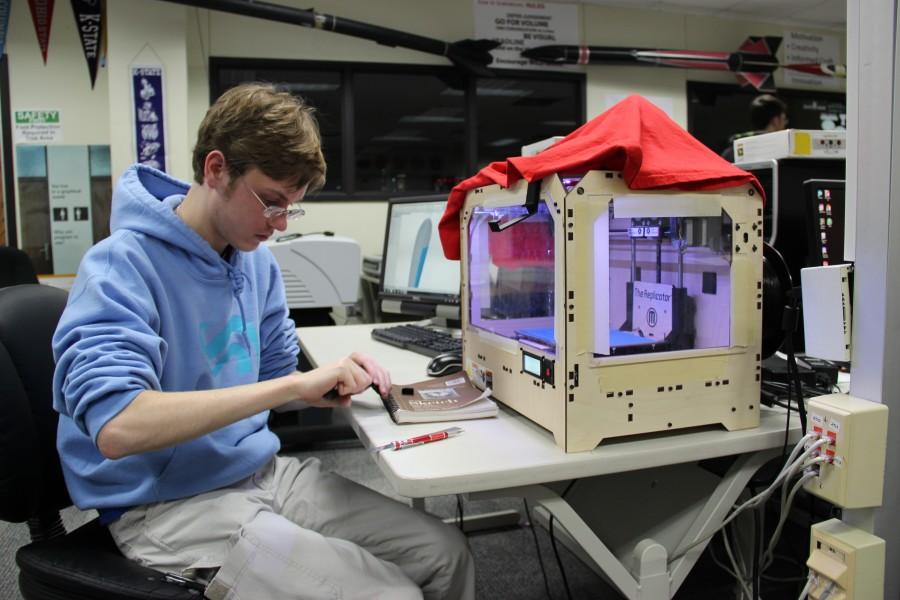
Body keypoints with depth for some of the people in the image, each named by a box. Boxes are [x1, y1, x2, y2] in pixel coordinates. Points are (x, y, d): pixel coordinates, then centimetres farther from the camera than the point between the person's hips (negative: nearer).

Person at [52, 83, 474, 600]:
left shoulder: (256, 261, 3)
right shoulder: (123, 265, -18)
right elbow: (116, 427, -31)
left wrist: (332, 381, -8)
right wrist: (294, 386, -31)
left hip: (261, 471, 7)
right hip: (169, 504, -7)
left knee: (446, 553, 2)